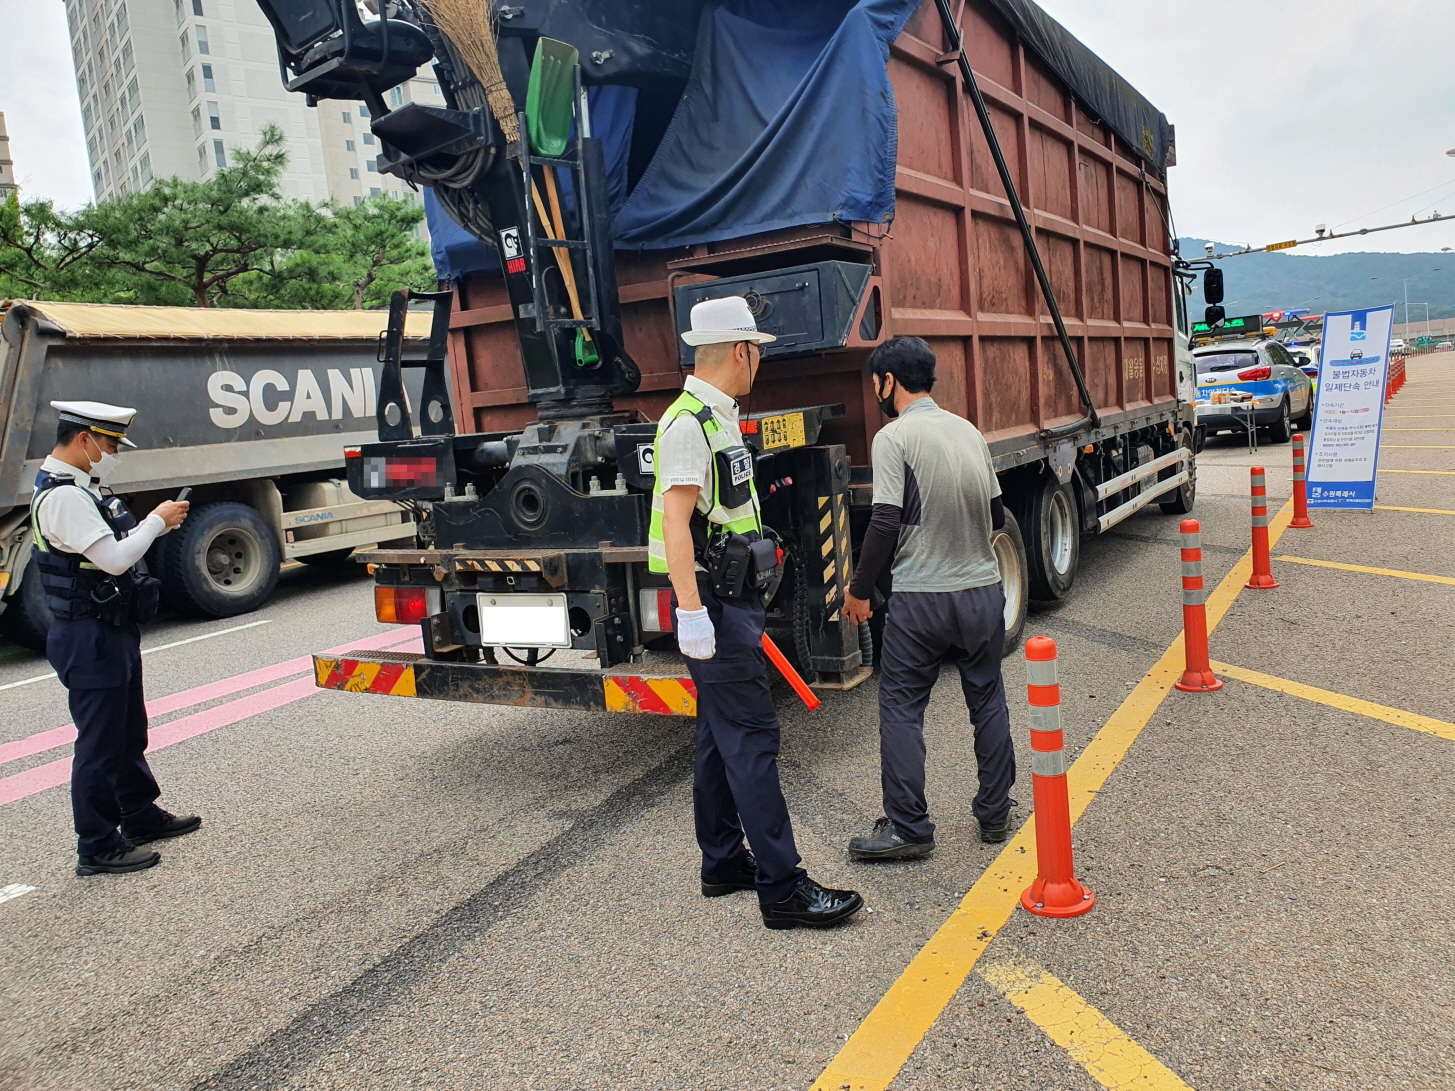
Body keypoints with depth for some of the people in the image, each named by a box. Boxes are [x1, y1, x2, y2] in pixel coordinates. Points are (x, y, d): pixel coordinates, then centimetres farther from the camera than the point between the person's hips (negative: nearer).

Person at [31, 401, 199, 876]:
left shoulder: (79, 488, 13)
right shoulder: (63, 497, -20)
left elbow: (112, 548, 17)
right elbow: (114, 559, -25)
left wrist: (156, 524, 4)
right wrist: (157, 520, -13)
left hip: (112, 632, 11)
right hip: (90, 638, -11)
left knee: (129, 732, 21)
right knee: (100, 744, 0)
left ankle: (141, 817, 36)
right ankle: (98, 847, 11)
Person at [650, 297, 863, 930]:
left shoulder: (718, 417, 17)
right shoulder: (689, 423, -15)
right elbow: (676, 521, -23)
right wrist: (691, 612, -29)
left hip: (733, 598, 10)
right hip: (714, 603, -10)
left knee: (722, 735, 15)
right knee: (751, 738, -9)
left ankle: (723, 863, 25)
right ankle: (782, 889, -4)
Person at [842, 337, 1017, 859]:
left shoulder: (894, 437, -11)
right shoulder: (969, 431, 8)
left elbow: (886, 523, -16)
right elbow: (996, 516, 13)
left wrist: (859, 589, -5)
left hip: (920, 598, -6)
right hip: (984, 591, 6)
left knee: (901, 709, 6)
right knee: (988, 703, 17)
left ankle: (908, 828, 10)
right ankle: (995, 815, 27)